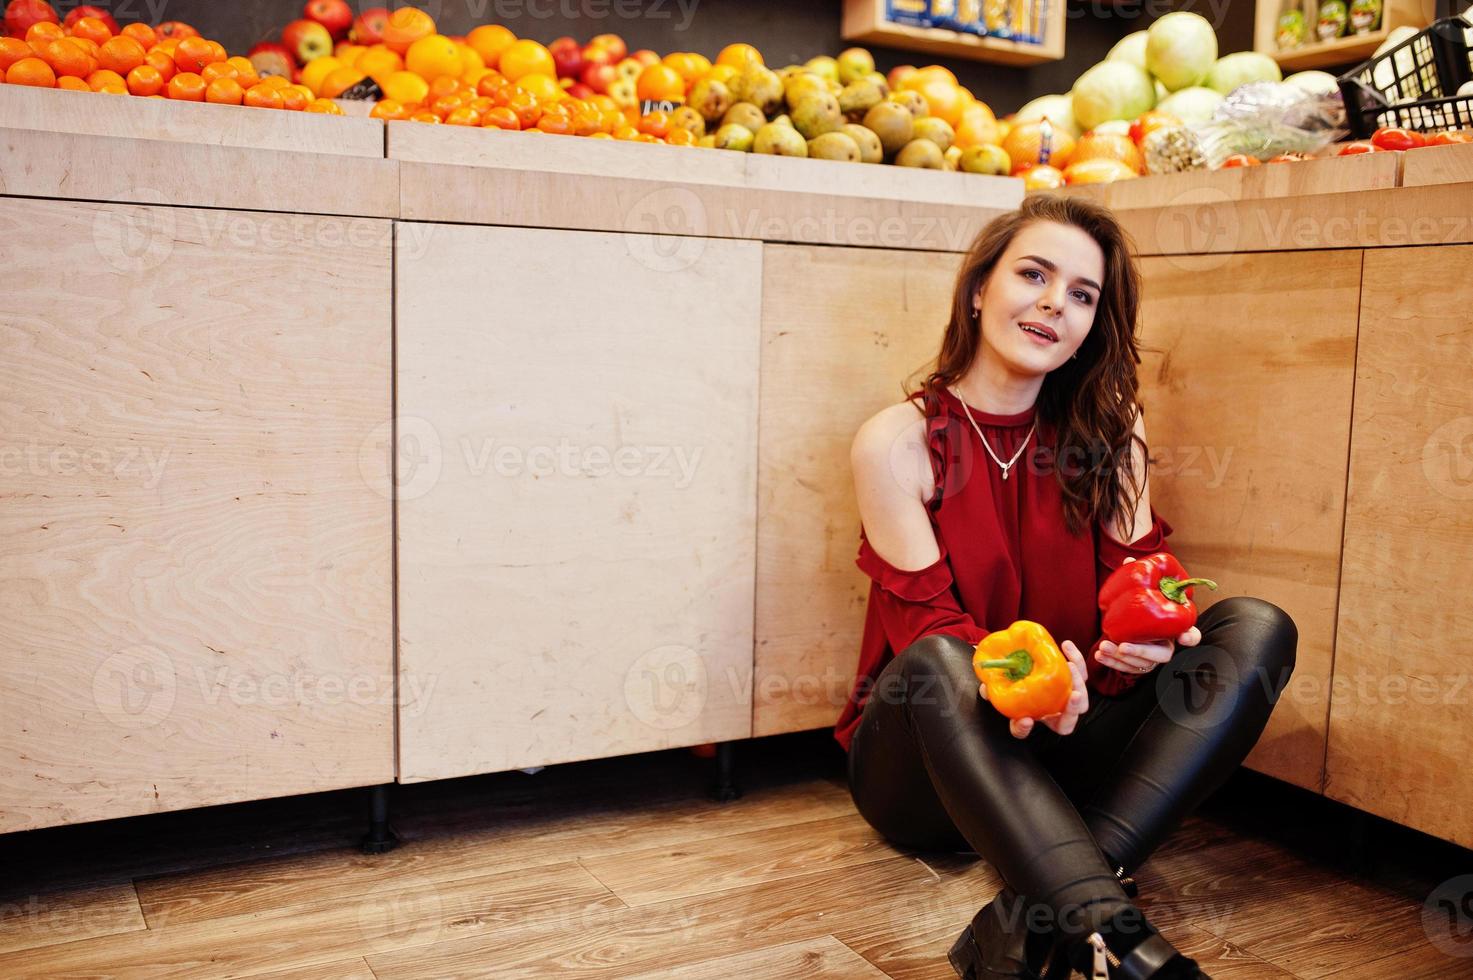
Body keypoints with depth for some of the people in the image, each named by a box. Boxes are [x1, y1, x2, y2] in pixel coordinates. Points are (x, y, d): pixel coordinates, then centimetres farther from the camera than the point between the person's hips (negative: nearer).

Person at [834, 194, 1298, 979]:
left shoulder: (1109, 430, 6)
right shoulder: (897, 442, -8)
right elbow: (927, 624, -13)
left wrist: (1153, 630, -26)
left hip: (1060, 752, 4)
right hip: (926, 765, -4)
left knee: (1256, 629, -18)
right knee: (936, 663, -37)